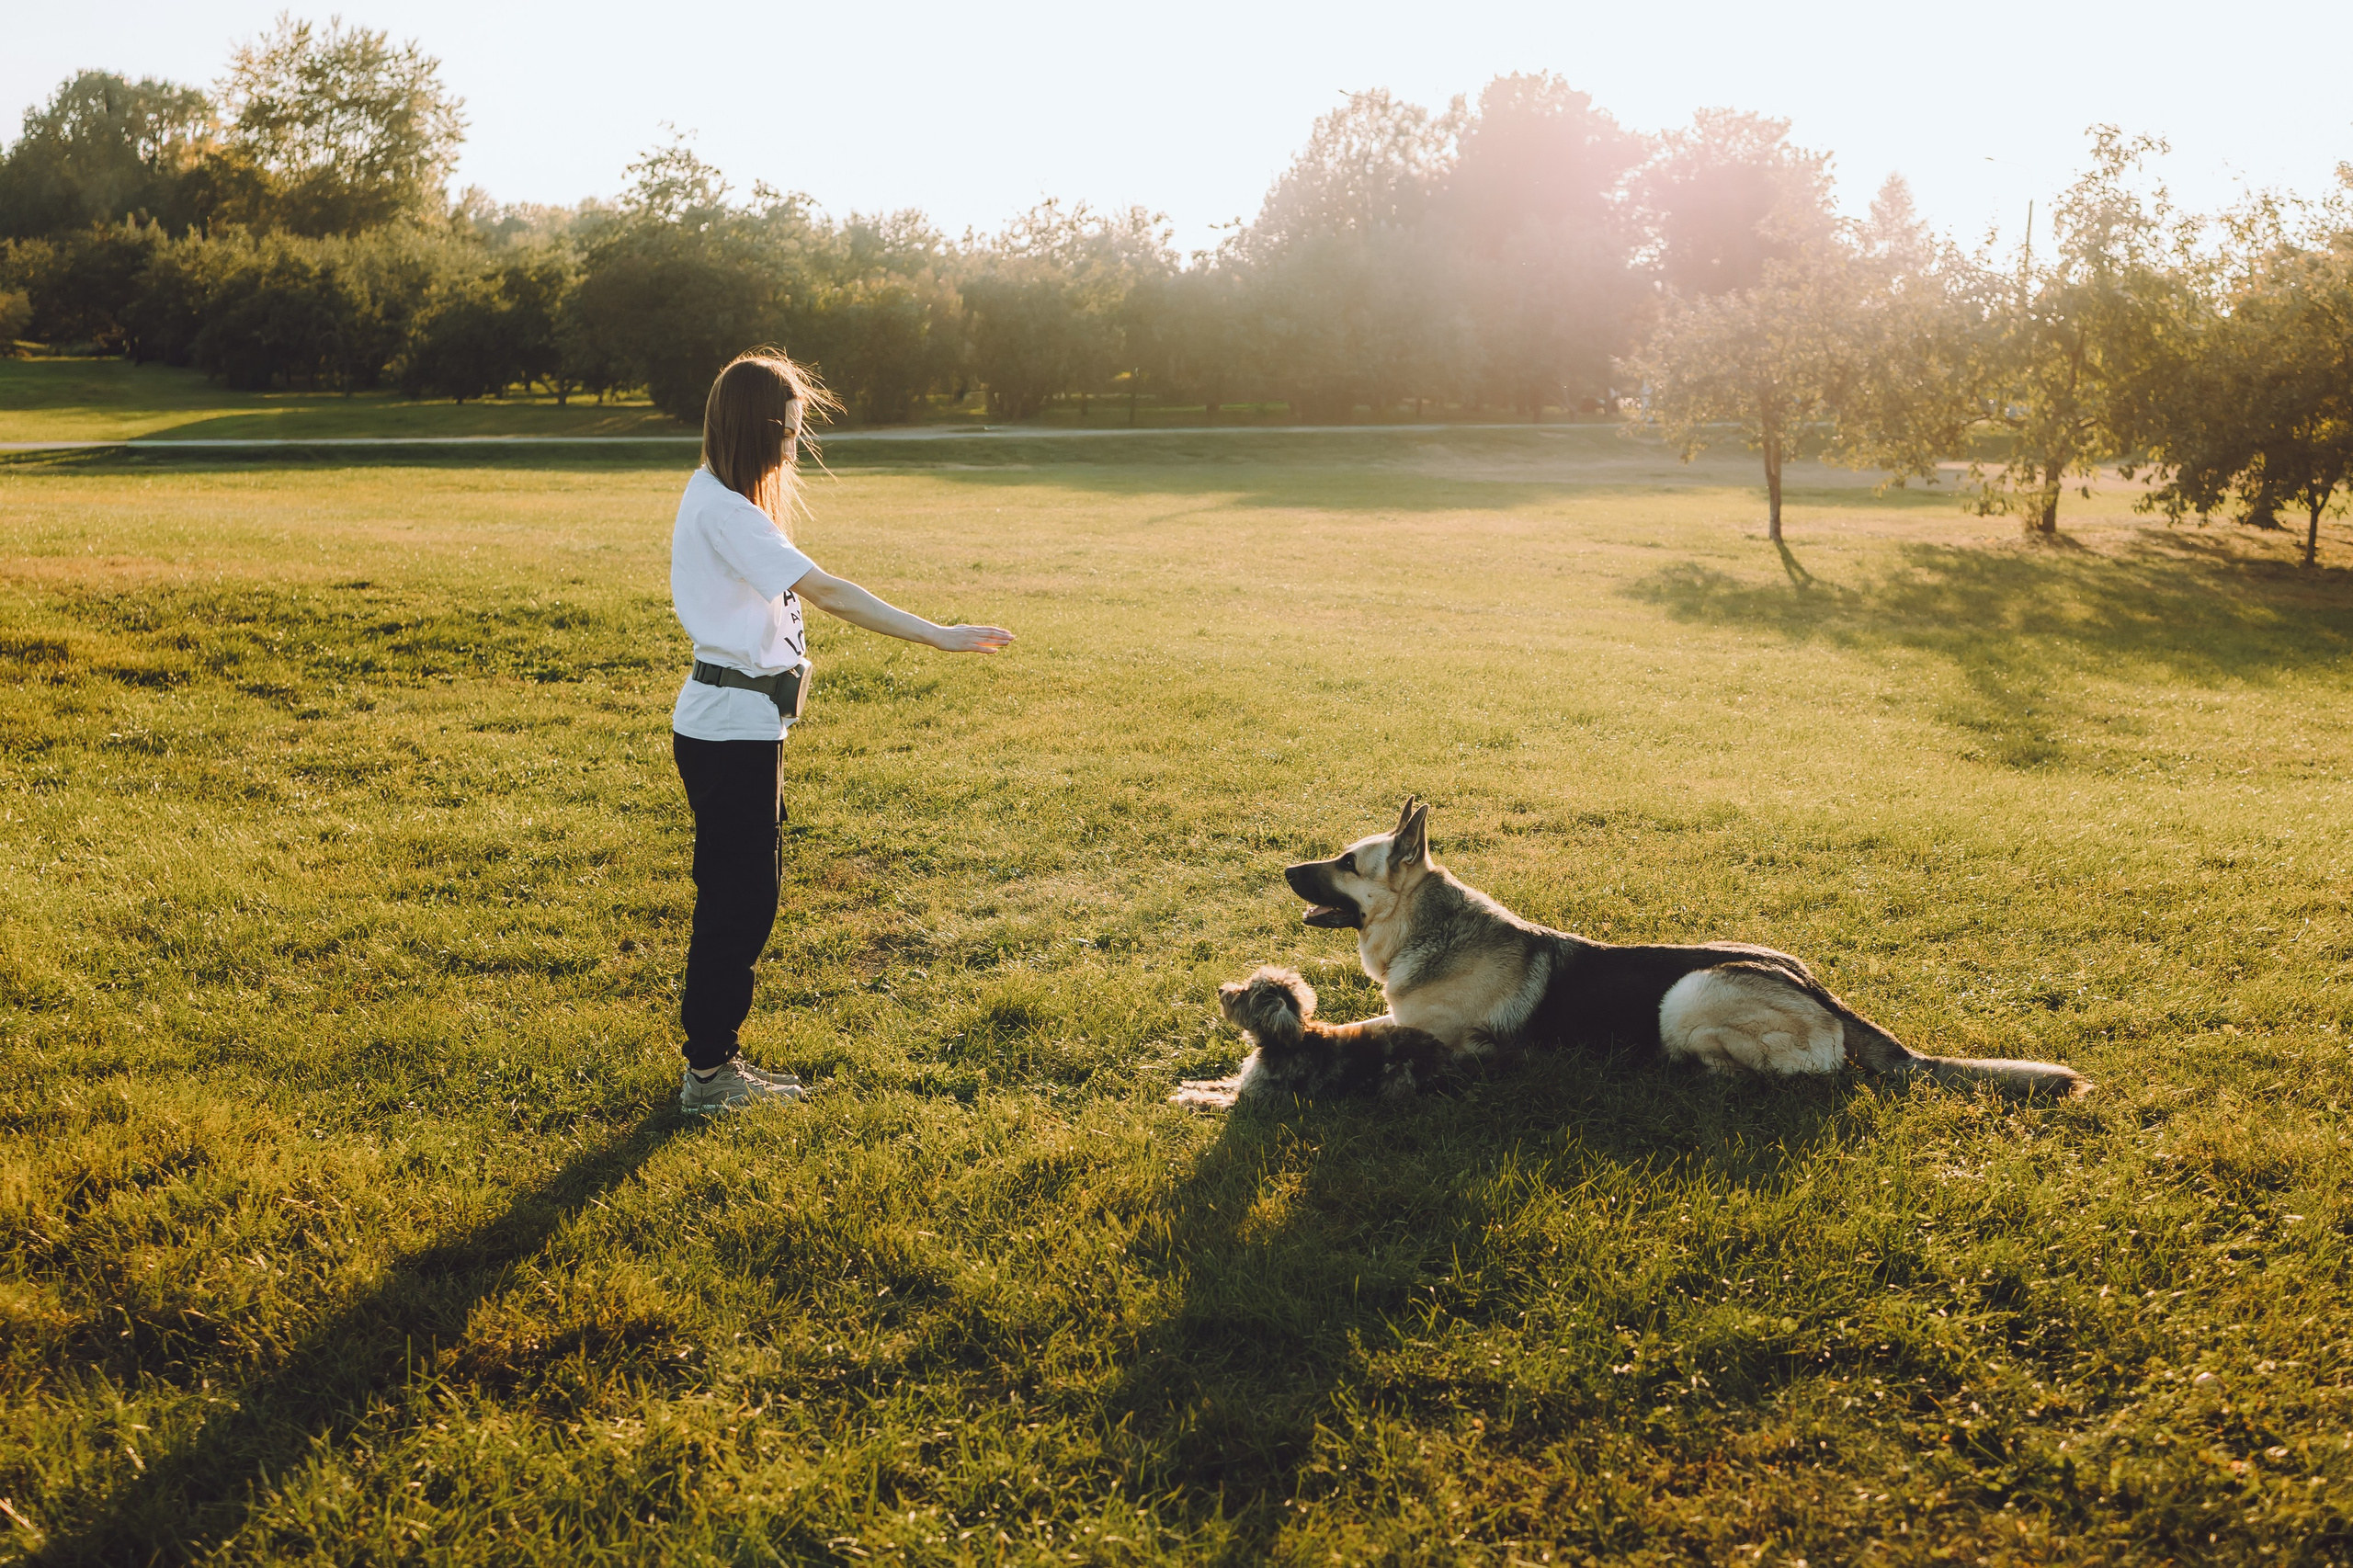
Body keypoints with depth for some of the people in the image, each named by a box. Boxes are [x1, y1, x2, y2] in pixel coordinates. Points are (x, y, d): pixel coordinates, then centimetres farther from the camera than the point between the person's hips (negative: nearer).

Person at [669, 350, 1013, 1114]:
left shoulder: (719, 497, 13)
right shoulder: (723, 510, -19)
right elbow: (828, 592, -26)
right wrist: (938, 635, -27)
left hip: (743, 726, 10)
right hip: (731, 728, -10)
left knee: (749, 894, 16)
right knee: (736, 899, 0)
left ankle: (718, 1058, 27)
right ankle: (707, 1075, 12)